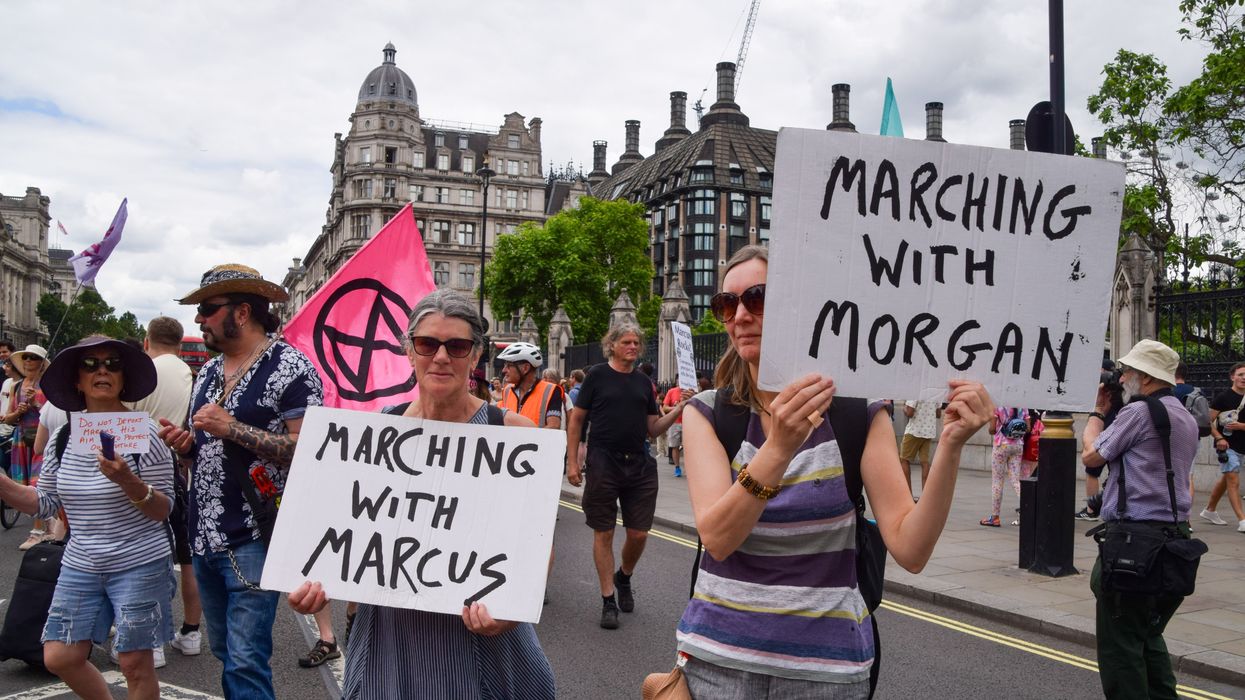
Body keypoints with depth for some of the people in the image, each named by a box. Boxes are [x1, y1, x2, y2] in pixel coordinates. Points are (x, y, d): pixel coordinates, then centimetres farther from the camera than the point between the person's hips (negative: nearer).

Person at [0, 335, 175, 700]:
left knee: (135, 664, -1)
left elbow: (164, 510, -11)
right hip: (79, 566, 5)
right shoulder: (63, 438, 3)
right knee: (60, 658, 8)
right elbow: (44, 503, 10)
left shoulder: (143, 433, -11)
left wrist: (128, 482, -28)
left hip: (139, 566, -5)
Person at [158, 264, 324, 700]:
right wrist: (185, 445, 1)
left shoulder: (289, 367, -10)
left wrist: (232, 428, -21)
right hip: (204, 537, 8)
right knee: (225, 653, 17)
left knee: (246, 662, -6)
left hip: (253, 539, -8)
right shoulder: (208, 372, 15)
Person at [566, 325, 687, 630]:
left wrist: (677, 411, -3)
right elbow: (576, 420, 1)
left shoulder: (644, 382, 12)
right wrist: (572, 462, -6)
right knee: (604, 533, 3)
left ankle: (623, 577, 34)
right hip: (603, 464, -3)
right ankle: (608, 600, 14)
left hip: (639, 465, 4)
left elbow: (652, 429, 13)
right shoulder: (597, 375, 1)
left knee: (639, 533, 4)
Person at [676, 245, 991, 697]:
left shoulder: (858, 414, -5)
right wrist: (779, 450, -33)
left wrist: (950, 446, -25)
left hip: (827, 663, 0)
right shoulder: (707, 413, -5)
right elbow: (717, 538, -19)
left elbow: (910, 549, -13)